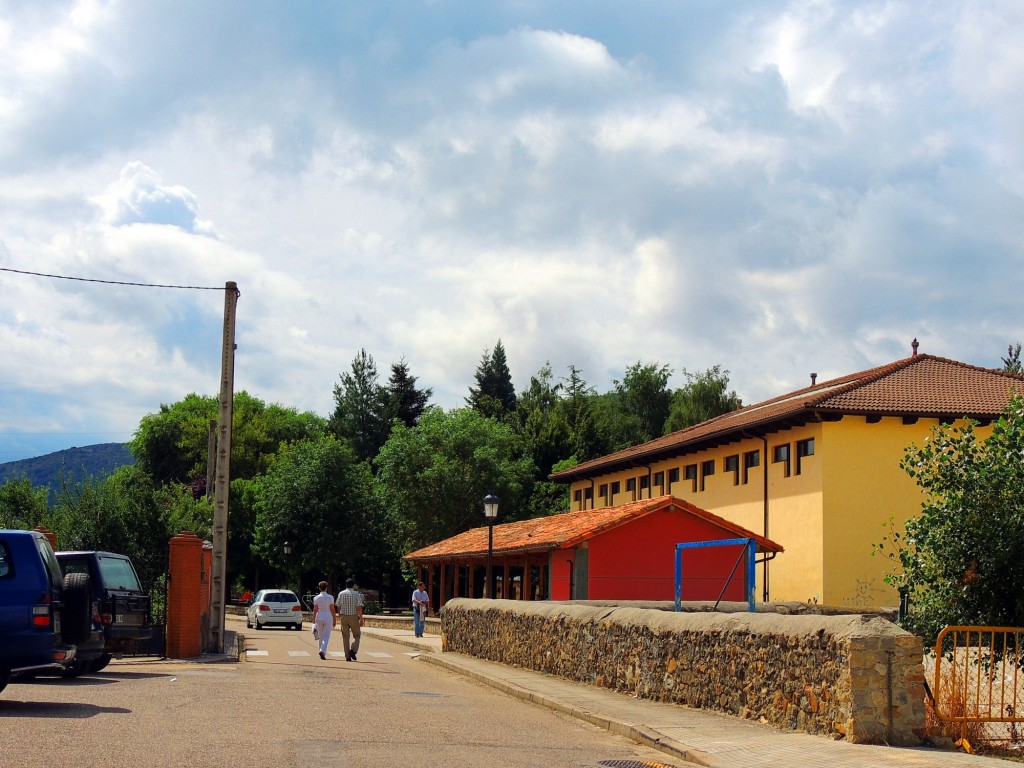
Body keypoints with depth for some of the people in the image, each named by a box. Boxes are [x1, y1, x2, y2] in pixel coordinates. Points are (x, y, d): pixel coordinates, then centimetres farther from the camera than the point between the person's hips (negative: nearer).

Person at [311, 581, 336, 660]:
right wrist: (335, 620, 3)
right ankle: (323, 651, -23)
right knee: (326, 636, -4)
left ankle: (322, 652, 17)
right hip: (328, 618, -2)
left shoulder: (316, 598, -1)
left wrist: (313, 621, 3)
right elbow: (333, 610, -4)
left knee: (321, 636, 14)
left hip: (319, 618, 2)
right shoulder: (330, 597, -5)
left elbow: (315, 610, -2)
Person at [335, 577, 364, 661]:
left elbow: (338, 607, 6)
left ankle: (347, 656, 5)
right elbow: (359, 608, -11)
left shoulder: (341, 594, 2)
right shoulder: (357, 594, -6)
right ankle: (353, 650, -11)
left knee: (345, 637, 7)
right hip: (354, 617, -2)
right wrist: (361, 619, -8)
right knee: (356, 635, 11)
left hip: (344, 617, 2)